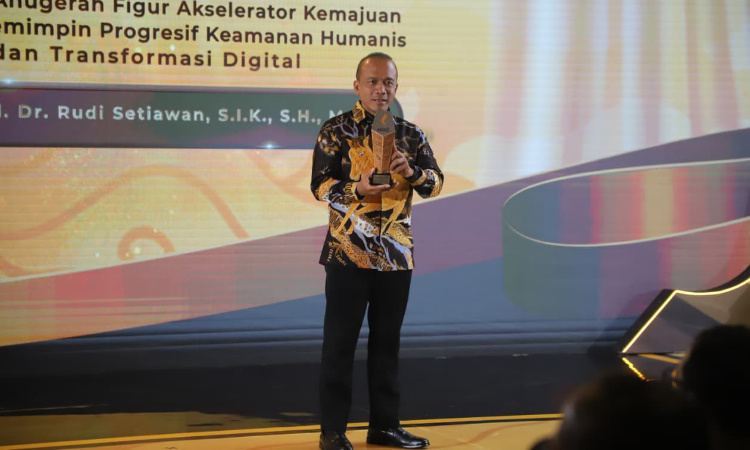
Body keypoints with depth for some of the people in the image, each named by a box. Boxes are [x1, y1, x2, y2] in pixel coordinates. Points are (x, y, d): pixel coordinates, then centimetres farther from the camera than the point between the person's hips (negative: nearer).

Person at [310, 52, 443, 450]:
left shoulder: (411, 134, 10)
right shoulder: (336, 130, -1)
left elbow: (436, 183, 4)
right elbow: (320, 185, -5)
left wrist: (411, 172, -17)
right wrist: (357, 189, -23)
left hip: (397, 253, 4)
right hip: (348, 252, -4)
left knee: (387, 341, 11)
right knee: (339, 342, 0)